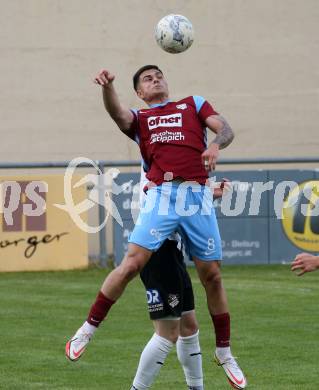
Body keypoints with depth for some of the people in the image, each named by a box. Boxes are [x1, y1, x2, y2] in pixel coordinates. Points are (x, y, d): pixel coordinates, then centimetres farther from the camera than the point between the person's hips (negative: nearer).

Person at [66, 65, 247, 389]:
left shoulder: (193, 104, 22)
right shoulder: (139, 118, 20)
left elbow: (225, 129, 8)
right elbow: (115, 111, -3)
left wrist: (216, 145, -15)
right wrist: (107, 86, -25)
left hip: (198, 198, 1)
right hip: (161, 197, -1)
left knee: (212, 275, 3)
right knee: (131, 263, -16)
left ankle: (224, 352, 16)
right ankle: (88, 329, -6)